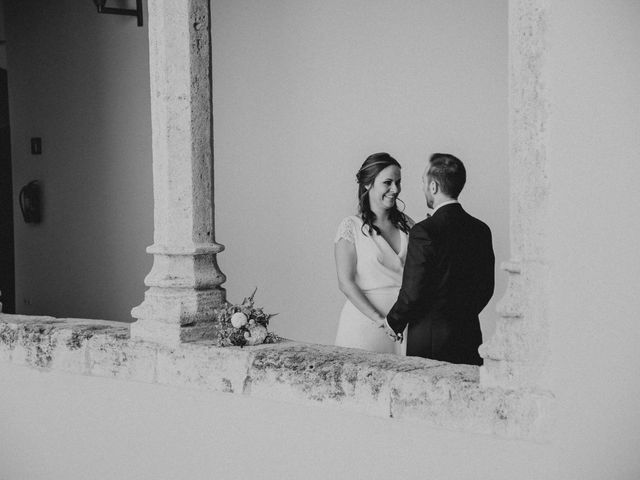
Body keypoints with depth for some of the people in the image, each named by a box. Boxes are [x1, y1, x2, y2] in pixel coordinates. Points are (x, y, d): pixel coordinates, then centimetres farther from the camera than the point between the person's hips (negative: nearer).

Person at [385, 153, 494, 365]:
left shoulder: (424, 231, -15)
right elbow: (486, 289, 13)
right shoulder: (481, 230, 6)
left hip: (430, 341, -6)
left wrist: (393, 322, 3)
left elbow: (412, 292, -14)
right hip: (470, 338, 6)